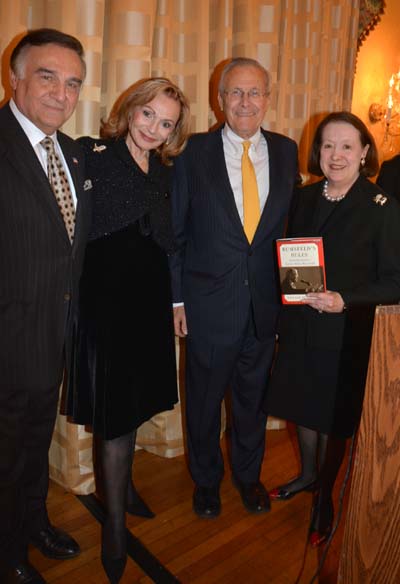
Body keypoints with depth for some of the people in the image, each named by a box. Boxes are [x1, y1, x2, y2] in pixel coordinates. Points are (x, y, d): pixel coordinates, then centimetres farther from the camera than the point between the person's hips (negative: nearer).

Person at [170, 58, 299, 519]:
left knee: (253, 396, 19)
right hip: (209, 302, -2)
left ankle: (248, 473, 44)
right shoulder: (194, 153, -5)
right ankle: (206, 478, 40)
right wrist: (177, 298, -5)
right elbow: (174, 232, -3)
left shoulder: (286, 152, 3)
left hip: (265, 304, 3)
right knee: (204, 398, 14)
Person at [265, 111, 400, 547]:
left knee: (334, 415, 13)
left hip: (347, 335, -4)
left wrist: (344, 300, -24)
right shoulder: (303, 199, 3)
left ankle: (325, 495, 39)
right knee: (304, 406, 20)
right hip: (300, 327, 4)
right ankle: (307, 475, 48)